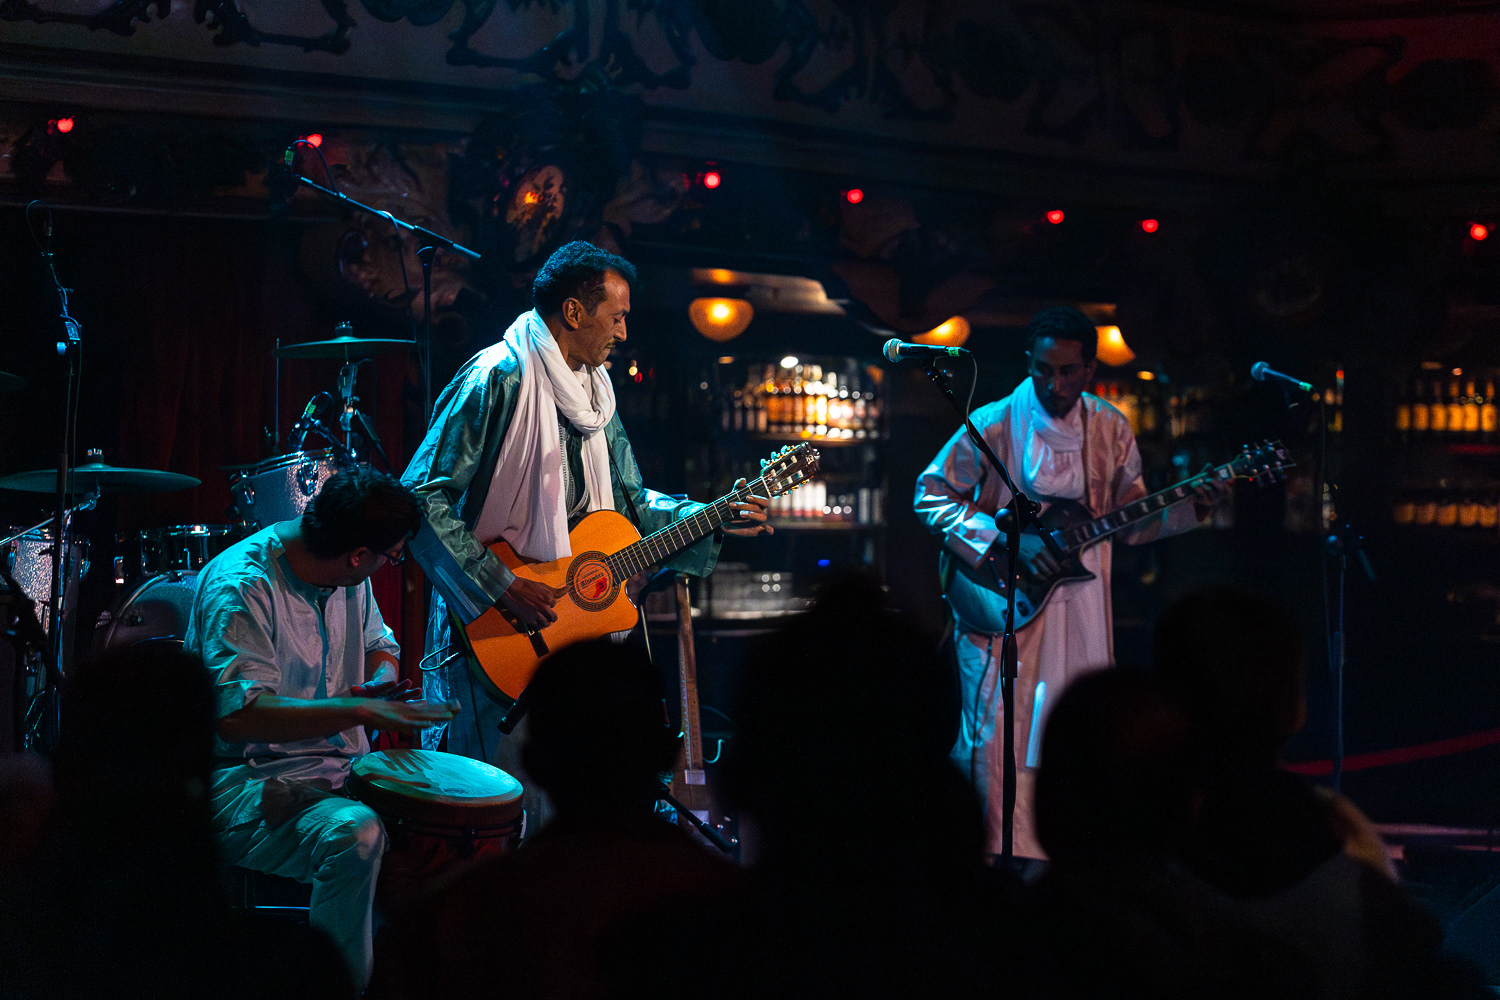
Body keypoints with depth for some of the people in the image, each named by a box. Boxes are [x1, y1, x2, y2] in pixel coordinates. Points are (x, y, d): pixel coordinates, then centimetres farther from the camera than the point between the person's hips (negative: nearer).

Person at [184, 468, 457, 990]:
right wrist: (358, 710, -34)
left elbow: (378, 644, 25)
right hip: (248, 783, -8)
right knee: (355, 832, -37)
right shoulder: (241, 586, -20)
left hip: (342, 769, 8)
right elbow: (237, 714, -30)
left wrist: (383, 681, 0)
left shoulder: (349, 576, 6)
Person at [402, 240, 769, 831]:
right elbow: (421, 496, -20)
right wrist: (501, 589, -21)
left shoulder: (595, 393, 14)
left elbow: (629, 502, 23)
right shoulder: (497, 381, -14)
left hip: (572, 621, 8)